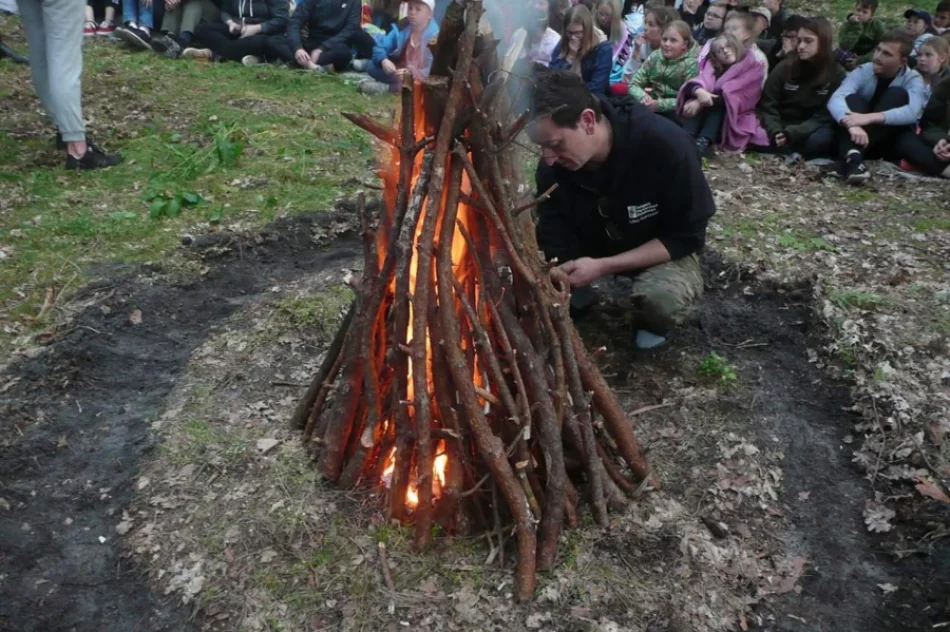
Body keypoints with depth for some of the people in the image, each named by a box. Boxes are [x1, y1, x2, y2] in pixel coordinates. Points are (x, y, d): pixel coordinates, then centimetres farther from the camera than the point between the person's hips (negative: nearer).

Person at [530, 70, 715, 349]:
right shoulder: (553, 165, -22)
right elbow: (555, 246, -18)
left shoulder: (665, 145, -33)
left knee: (664, 296, -38)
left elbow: (686, 237, -25)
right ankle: (578, 295, 9)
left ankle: (654, 322, 0)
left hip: (665, 250, -3)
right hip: (593, 242, 4)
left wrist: (603, 266, -33)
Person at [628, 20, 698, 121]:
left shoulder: (691, 64, -7)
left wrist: (660, 105, -27)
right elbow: (634, 85, 2)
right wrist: (643, 97, -21)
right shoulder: (654, 56, 5)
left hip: (674, 112, -3)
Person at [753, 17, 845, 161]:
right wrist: (775, 132, -24)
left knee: (820, 139, -37)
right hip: (781, 128, 1)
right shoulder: (785, 67, -1)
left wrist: (791, 134, -27)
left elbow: (825, 116, -10)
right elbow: (767, 105, -3)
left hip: (809, 131, -1)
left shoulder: (837, 74, -4)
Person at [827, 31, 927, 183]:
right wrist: (852, 125, -47)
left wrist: (870, 117, -44)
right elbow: (835, 99, -26)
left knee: (898, 94, -22)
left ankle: (854, 152, -39)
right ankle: (852, 157, -51)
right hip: (859, 136, 1)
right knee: (852, 99, -25)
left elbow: (912, 112, -28)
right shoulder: (863, 71, -6)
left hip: (891, 142, -1)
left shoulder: (913, 79, -7)